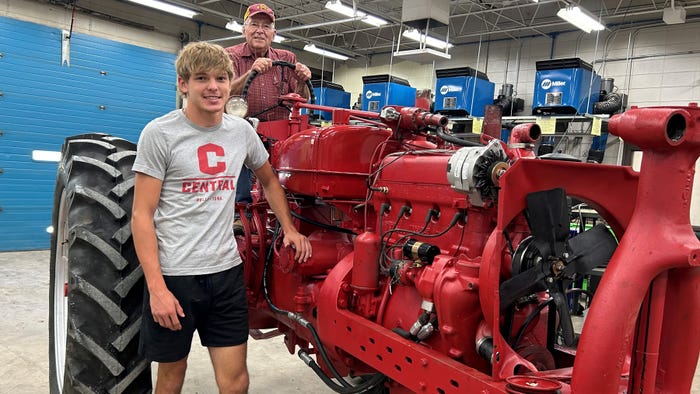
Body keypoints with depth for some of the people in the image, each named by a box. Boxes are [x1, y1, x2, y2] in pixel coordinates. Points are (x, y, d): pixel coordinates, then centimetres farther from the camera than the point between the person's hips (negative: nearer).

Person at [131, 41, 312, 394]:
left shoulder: (242, 131, 5)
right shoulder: (159, 133, -8)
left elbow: (269, 180, 22)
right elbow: (142, 215, -10)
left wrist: (288, 228, 13)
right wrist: (156, 286, -16)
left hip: (226, 271, 3)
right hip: (174, 273, -3)